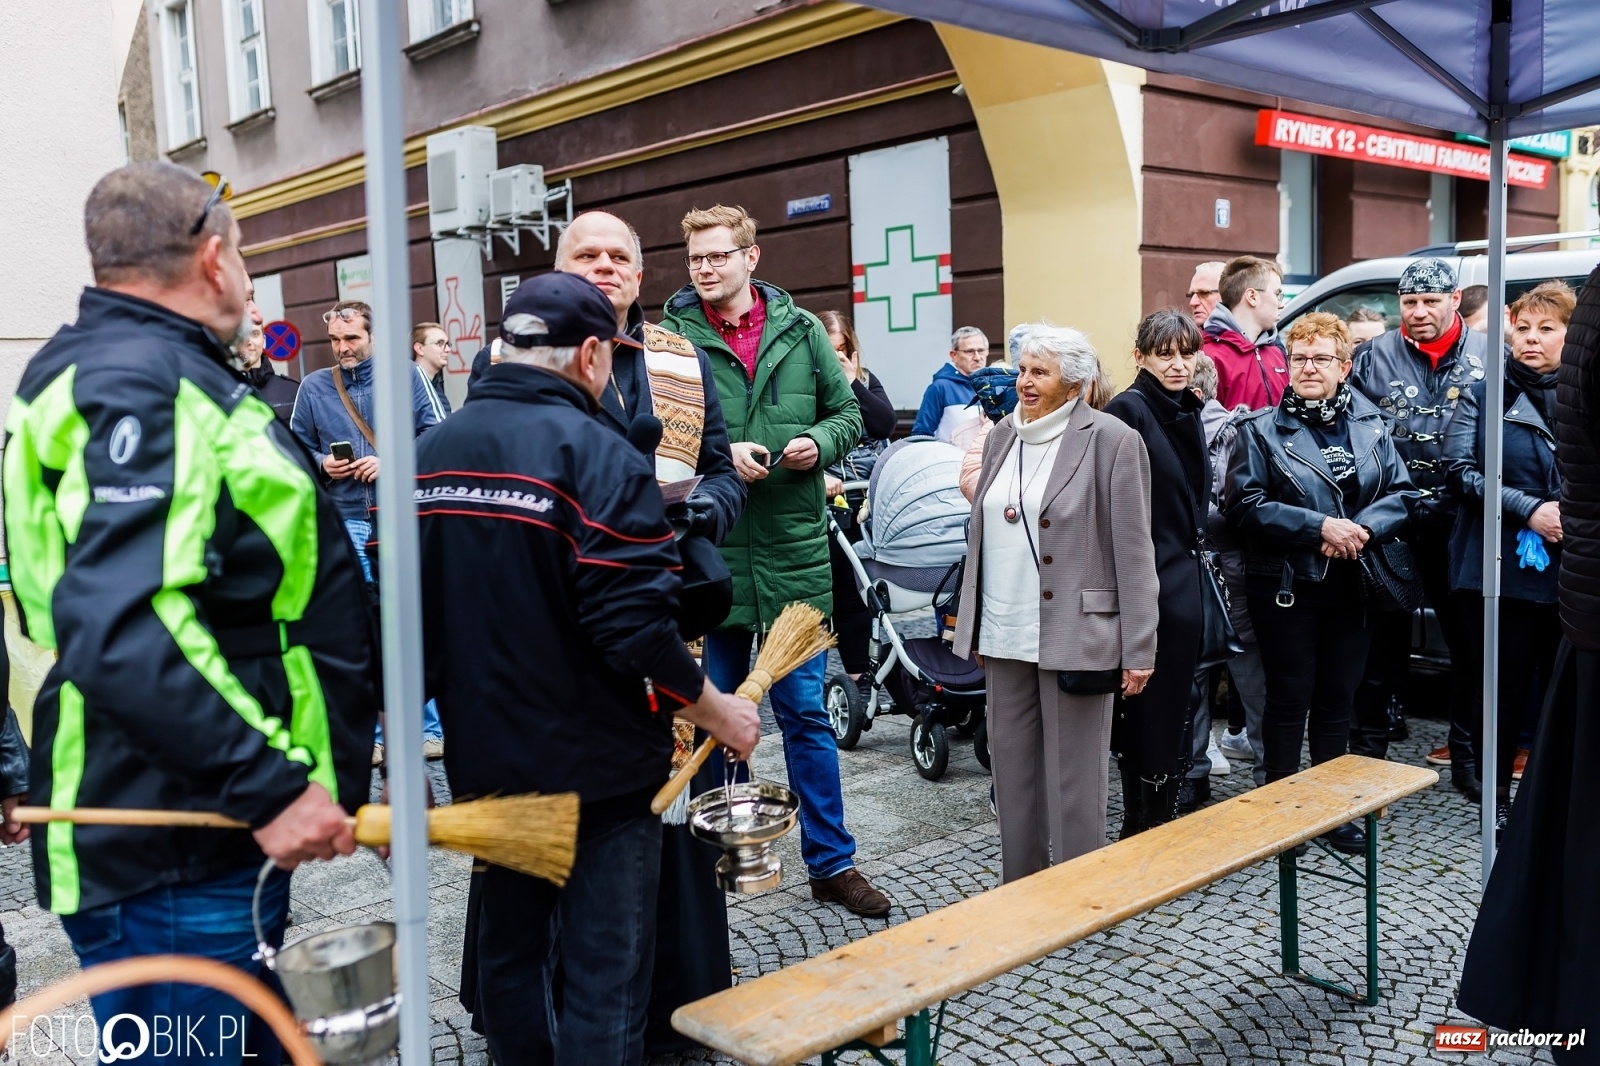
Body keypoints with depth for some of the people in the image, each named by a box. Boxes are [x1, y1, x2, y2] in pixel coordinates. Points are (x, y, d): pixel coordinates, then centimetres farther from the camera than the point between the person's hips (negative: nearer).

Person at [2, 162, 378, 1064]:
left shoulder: (142, 368, 16)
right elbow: (120, 635, -31)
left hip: (214, 822, 10)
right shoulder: (142, 382, -19)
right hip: (174, 856, -10)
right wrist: (270, 785, -28)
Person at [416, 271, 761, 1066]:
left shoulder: (431, 453, 3)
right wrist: (716, 709, -9)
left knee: (510, 948, 22)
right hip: (594, 762, -7)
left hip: (486, 757, 7)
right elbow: (635, 623, -23)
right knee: (604, 972, 4)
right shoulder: (596, 453, -17)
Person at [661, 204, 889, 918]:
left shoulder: (800, 331, 4)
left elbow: (848, 412, 11)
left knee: (805, 712, 9)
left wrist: (819, 443, -9)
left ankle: (831, 862, 20)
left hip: (793, 550, 1)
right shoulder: (672, 336, -2)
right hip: (709, 551, -1)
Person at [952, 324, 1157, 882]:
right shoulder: (1003, 434, 11)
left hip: (1075, 636, -6)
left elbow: (1133, 550, -9)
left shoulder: (1110, 439, -7)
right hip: (1005, 636, 6)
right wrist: (973, 624, 13)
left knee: (1072, 779, 3)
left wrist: (1138, 648, -11)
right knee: (1013, 769, 14)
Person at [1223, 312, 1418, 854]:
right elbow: (1245, 504, -13)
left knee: (1338, 698, 12)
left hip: (1353, 586, 4)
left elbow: (1402, 494, 3)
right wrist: (1319, 527, -20)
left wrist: (1361, 530, -16)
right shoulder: (1262, 430, -3)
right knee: (1289, 698, 3)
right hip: (1286, 586, -3)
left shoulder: (1371, 426, 7)